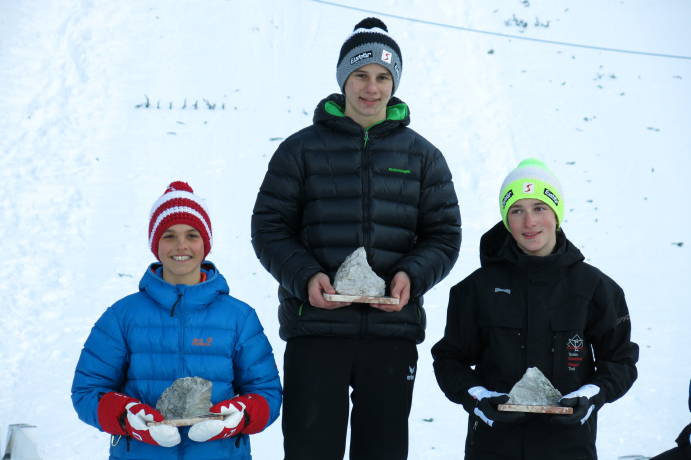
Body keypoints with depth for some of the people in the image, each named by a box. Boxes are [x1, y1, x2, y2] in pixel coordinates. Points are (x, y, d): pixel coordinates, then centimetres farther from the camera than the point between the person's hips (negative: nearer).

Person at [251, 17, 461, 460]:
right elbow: (269, 228, 2)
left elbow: (444, 235, 9)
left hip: (393, 329, 2)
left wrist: (411, 277, -11)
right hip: (314, 328, -1)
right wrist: (305, 276, -16)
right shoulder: (302, 149, 5)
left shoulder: (421, 155, 10)